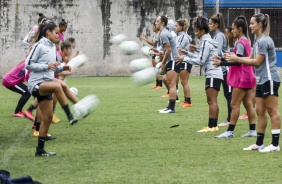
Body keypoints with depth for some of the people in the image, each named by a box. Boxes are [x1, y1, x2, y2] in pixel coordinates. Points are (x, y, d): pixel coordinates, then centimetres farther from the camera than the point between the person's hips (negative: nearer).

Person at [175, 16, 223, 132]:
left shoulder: (206, 42, -13)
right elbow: (201, 58, 20)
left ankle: (211, 126, -12)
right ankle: (214, 126, 13)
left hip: (212, 75, -10)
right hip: (214, 75, 10)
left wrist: (185, 59, -8)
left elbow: (201, 61, -14)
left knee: (211, 101, -10)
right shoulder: (207, 41, 17)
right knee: (212, 101, 11)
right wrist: (188, 54, 17)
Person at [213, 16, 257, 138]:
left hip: (241, 78, -10)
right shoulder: (246, 41, 13)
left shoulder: (240, 43, -16)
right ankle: (253, 130, 8)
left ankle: (230, 131, -6)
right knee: (248, 104, 9)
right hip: (247, 77, 10)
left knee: (234, 104, -6)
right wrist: (223, 59, 9)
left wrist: (221, 63, -21)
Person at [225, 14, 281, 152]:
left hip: (269, 79, -9)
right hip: (261, 80, 9)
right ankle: (259, 143, 13)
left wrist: (237, 59, -12)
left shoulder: (264, 41, -16)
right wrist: (234, 58, 0)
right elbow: (251, 58, 11)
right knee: (260, 111, 9)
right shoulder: (257, 40, 13)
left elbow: (257, 62, -16)